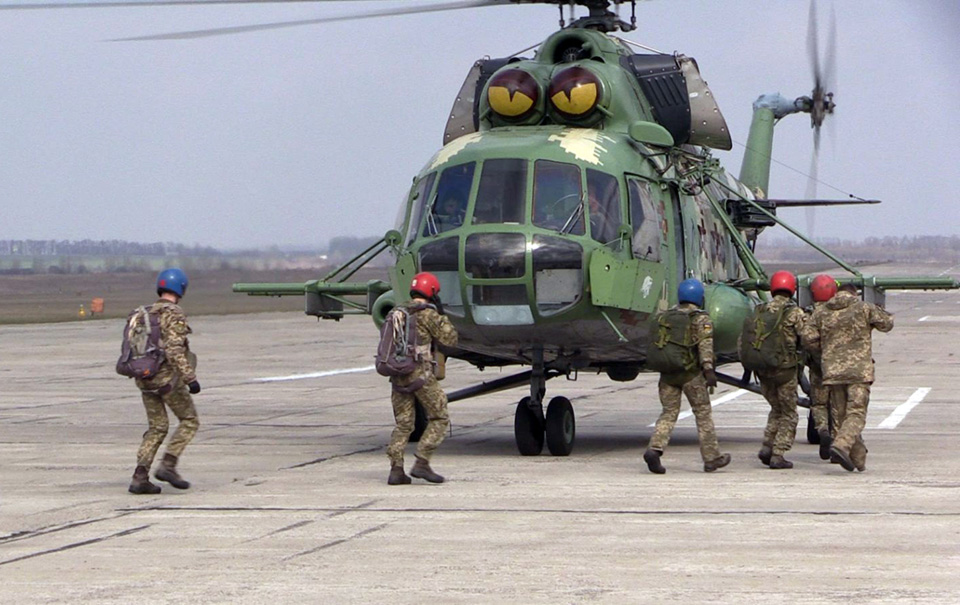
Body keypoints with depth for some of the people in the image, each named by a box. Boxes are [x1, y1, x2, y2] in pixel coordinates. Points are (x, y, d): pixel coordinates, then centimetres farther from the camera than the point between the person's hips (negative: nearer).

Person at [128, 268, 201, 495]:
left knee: (157, 427, 13)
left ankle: (140, 477, 3)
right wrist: (190, 378, -21)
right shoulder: (173, 314, -11)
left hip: (145, 379, 7)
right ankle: (168, 465, -5)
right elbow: (175, 350, -21)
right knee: (189, 421, 8)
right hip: (168, 378, -7)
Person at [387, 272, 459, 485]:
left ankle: (396, 470, 2)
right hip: (421, 374, -6)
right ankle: (421, 463, -5)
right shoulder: (428, 314, -8)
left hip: (398, 375, 6)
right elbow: (449, 339, -5)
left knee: (403, 424, 12)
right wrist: (442, 316, 7)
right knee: (439, 419, 6)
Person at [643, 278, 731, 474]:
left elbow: (656, 342, 15)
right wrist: (708, 369, -23)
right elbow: (705, 345, -15)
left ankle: (655, 449, -16)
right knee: (703, 414, 8)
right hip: (691, 373, -4)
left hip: (667, 371, 4)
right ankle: (711, 457, 14)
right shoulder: (701, 319, -3)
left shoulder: (665, 317, 13)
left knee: (669, 413, 7)